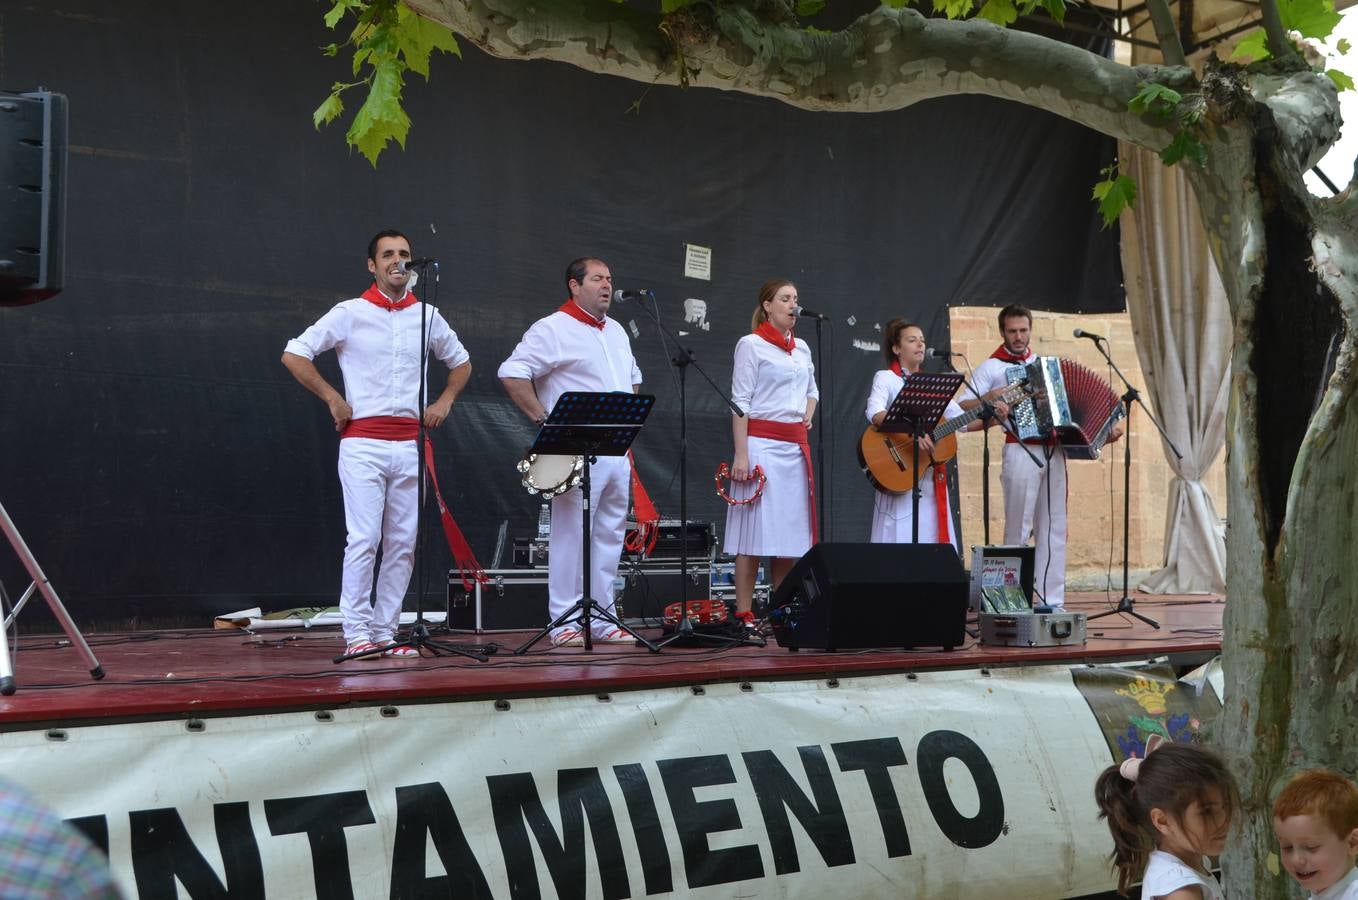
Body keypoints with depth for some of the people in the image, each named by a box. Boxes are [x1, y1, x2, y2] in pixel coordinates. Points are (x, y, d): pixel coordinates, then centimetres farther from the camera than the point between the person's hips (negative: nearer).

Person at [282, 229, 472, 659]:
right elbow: (294, 354, 0)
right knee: (363, 539, -9)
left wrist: (444, 400, 11)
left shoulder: (427, 315, 11)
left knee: (403, 543, 4)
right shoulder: (351, 313, 0)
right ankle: (356, 634, -2)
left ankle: (386, 632, 12)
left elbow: (460, 362, 27)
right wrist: (333, 398, -5)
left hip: (410, 444, 4)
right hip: (363, 442, -4)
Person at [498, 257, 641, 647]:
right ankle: (564, 623, 0)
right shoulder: (553, 329, -7)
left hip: (617, 450, 8)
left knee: (610, 535, 10)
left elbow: (633, 377, 32)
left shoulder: (617, 332, 18)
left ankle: (602, 620, 18)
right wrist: (543, 418, -16)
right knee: (571, 534, -6)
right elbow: (512, 373, -15)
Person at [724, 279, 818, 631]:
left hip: (795, 445, 7)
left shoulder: (802, 348, 16)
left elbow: (812, 390, 31)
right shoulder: (751, 344, -4)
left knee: (791, 527, 6)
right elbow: (740, 401, -9)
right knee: (755, 528, -8)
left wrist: (807, 419, 11)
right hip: (761, 441, -7)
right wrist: (741, 453, -16)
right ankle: (744, 613, -5)